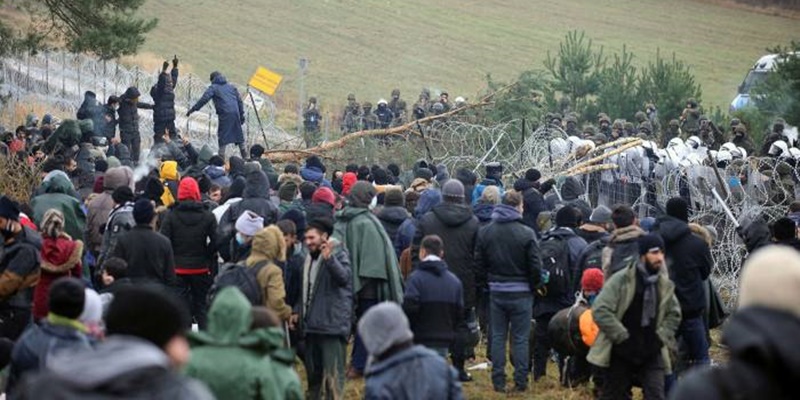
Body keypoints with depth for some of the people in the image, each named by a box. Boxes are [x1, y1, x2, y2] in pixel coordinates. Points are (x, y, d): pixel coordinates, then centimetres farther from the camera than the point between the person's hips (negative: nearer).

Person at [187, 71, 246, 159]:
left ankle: (221, 158, -10)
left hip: (224, 115, -5)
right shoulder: (231, 87, 21)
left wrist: (192, 109, -6)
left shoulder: (213, 88, 5)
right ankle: (245, 157, 18)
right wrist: (242, 115, 22)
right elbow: (239, 101, 18)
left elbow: (204, 99, -7)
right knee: (238, 134, 14)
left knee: (222, 136, -2)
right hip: (235, 113, 5)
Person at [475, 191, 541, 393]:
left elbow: (479, 264, 3)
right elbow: (535, 267, -11)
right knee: (520, 338, 4)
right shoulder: (526, 233, -13)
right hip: (520, 293, -3)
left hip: (496, 292, 3)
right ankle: (520, 381, 6)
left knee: (497, 337, 10)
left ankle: (498, 381, 11)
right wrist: (533, 286, 6)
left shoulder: (484, 232, 0)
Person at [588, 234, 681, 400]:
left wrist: (660, 339, -1)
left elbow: (674, 315, 15)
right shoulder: (621, 280, -12)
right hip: (621, 354, -3)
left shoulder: (664, 284, 3)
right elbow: (600, 311, -17)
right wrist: (623, 338, -18)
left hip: (651, 354, 3)